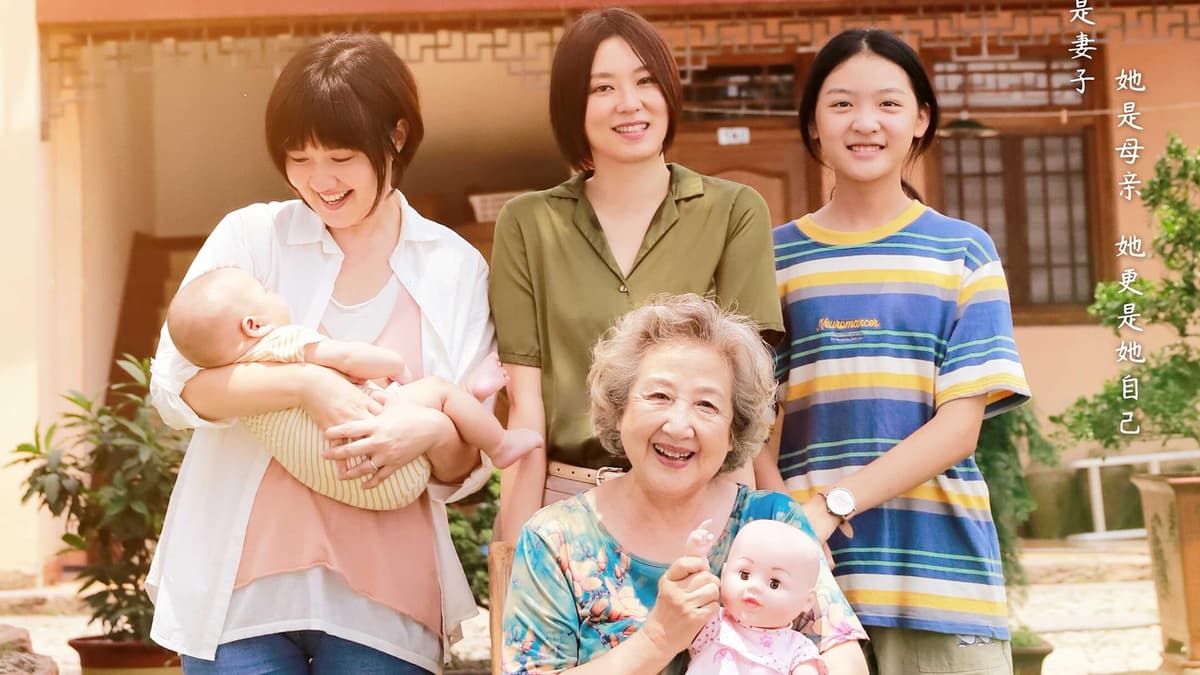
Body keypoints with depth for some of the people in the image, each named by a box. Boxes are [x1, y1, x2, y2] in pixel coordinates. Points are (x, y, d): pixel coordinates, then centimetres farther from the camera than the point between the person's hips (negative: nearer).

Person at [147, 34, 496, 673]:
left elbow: (468, 466, 5)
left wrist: (432, 433, -18)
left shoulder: (456, 268, 5)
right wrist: (304, 384, -20)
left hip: (384, 597, 1)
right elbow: (174, 384, -6)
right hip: (241, 588, -1)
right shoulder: (250, 236, 3)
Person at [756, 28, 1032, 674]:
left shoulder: (964, 251, 5)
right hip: (812, 571, 1)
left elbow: (960, 424, -4)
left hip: (936, 566, 0)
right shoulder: (776, 256, 8)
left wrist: (834, 503, -15)